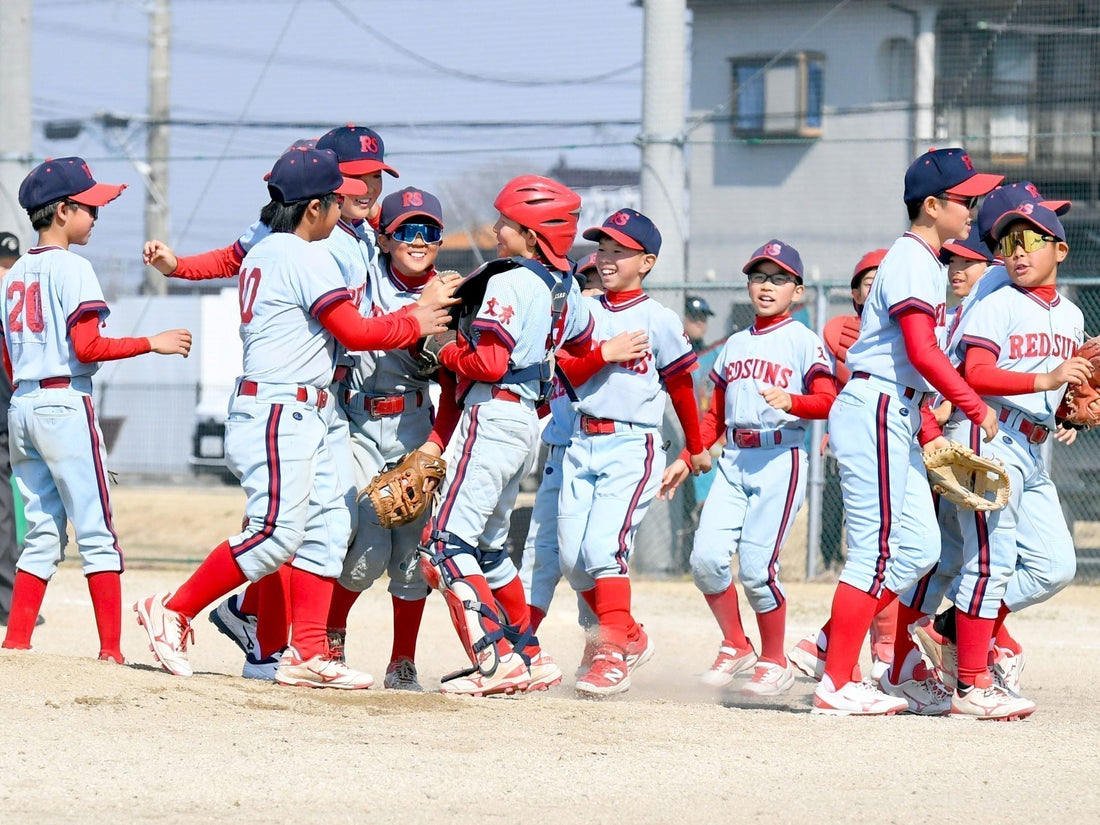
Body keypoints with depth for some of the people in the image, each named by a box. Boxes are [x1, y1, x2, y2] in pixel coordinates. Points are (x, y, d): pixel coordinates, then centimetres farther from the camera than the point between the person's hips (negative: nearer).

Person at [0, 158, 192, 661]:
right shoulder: (71, 268, -9)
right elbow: (86, 347, -16)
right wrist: (152, 344, -9)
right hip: (66, 404, -8)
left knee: (43, 534, 11)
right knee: (96, 531, -5)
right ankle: (111, 652, -8)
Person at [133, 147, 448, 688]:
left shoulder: (260, 253, 17)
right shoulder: (306, 257, -11)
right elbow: (354, 332, -13)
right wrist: (414, 325, 1)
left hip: (301, 418, 10)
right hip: (279, 413, -10)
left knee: (328, 524, 6)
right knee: (277, 532, -13)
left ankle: (307, 654, 2)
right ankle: (173, 612, -7)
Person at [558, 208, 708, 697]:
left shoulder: (658, 320, -2)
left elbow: (681, 385, 7)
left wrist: (696, 449, 16)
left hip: (632, 447, -6)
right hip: (582, 443, 6)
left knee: (604, 546, -19)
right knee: (573, 557, 2)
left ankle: (614, 656, -17)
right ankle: (630, 637, 19)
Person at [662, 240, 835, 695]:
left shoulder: (803, 341, 1)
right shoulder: (735, 344, 20)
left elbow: (827, 401, -12)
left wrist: (790, 401, -30)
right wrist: (686, 459, 16)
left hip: (780, 460, -6)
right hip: (733, 461, 6)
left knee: (756, 566, -11)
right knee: (706, 557, -9)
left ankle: (775, 662, 7)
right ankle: (735, 647, 11)